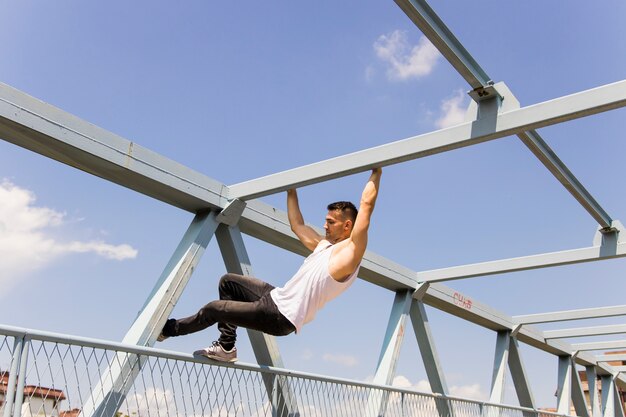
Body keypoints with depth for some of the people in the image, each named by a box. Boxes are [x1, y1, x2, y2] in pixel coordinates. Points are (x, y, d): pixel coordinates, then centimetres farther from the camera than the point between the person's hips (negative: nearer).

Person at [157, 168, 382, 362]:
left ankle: (168, 329, 28)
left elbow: (367, 205, -20)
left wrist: (376, 171, -13)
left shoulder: (350, 251, -14)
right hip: (277, 297, 9)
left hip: (281, 317, -9)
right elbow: (297, 225, 26)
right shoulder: (323, 244, 14)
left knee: (214, 308, 0)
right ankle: (226, 346, 16)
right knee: (228, 281, 17)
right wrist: (291, 190, 30)